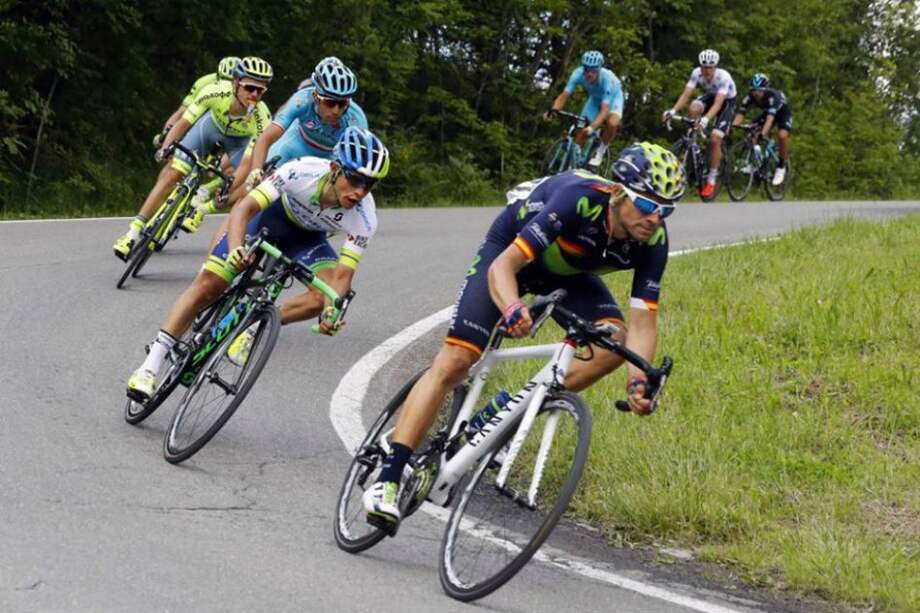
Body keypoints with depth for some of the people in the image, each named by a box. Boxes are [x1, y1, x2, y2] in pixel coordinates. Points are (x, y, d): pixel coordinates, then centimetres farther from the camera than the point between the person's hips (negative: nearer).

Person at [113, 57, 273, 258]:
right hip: (212, 123, 0)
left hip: (241, 140, 0)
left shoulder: (261, 118, -39)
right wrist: (166, 146, -36)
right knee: (172, 173, -10)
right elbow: (184, 122, -24)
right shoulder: (216, 92, -37)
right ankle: (134, 232, -6)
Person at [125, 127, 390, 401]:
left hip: (307, 238, 2)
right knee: (208, 284, -12)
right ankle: (151, 365, -5)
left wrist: (331, 310, -51)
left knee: (324, 296, -26)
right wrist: (235, 249, -56)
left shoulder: (364, 219, -32)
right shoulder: (303, 171, -38)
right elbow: (244, 208, -38)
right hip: (270, 216, -2)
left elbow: (342, 274, -31)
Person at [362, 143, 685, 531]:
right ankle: (388, 479, -15)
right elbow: (503, 266, -41)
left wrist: (639, 380, -41)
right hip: (510, 247, -5)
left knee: (614, 342, -21)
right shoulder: (580, 199, -39)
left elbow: (643, 323, -24)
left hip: (566, 272, 5)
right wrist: (512, 308, -61)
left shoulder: (652, 242, -25)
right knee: (455, 360, -17)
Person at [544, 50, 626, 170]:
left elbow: (605, 109, -46)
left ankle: (600, 152, -7)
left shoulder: (607, 78, -41)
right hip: (595, 98, 4)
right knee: (581, 131, -9)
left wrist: (593, 127, -61)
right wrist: (552, 110, -50)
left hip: (612, 97, -4)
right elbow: (564, 95, -31)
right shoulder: (578, 74, -32)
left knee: (612, 123, -32)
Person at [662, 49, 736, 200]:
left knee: (715, 138, -20)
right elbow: (686, 94, -27)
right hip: (710, 96, 4)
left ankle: (711, 180, -9)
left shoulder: (723, 77, -34)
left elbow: (718, 104, -43)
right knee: (694, 108, -31)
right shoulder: (697, 73, -22)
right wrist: (673, 111, -43)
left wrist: (706, 119, -59)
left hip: (727, 101, -4)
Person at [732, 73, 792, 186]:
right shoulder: (750, 96, -27)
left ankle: (781, 167, -11)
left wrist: (762, 134, -65)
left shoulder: (772, 96, -41)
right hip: (766, 111, 5)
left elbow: (770, 118, -52)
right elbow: (740, 114, -30)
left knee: (782, 135, -30)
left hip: (783, 112, -5)